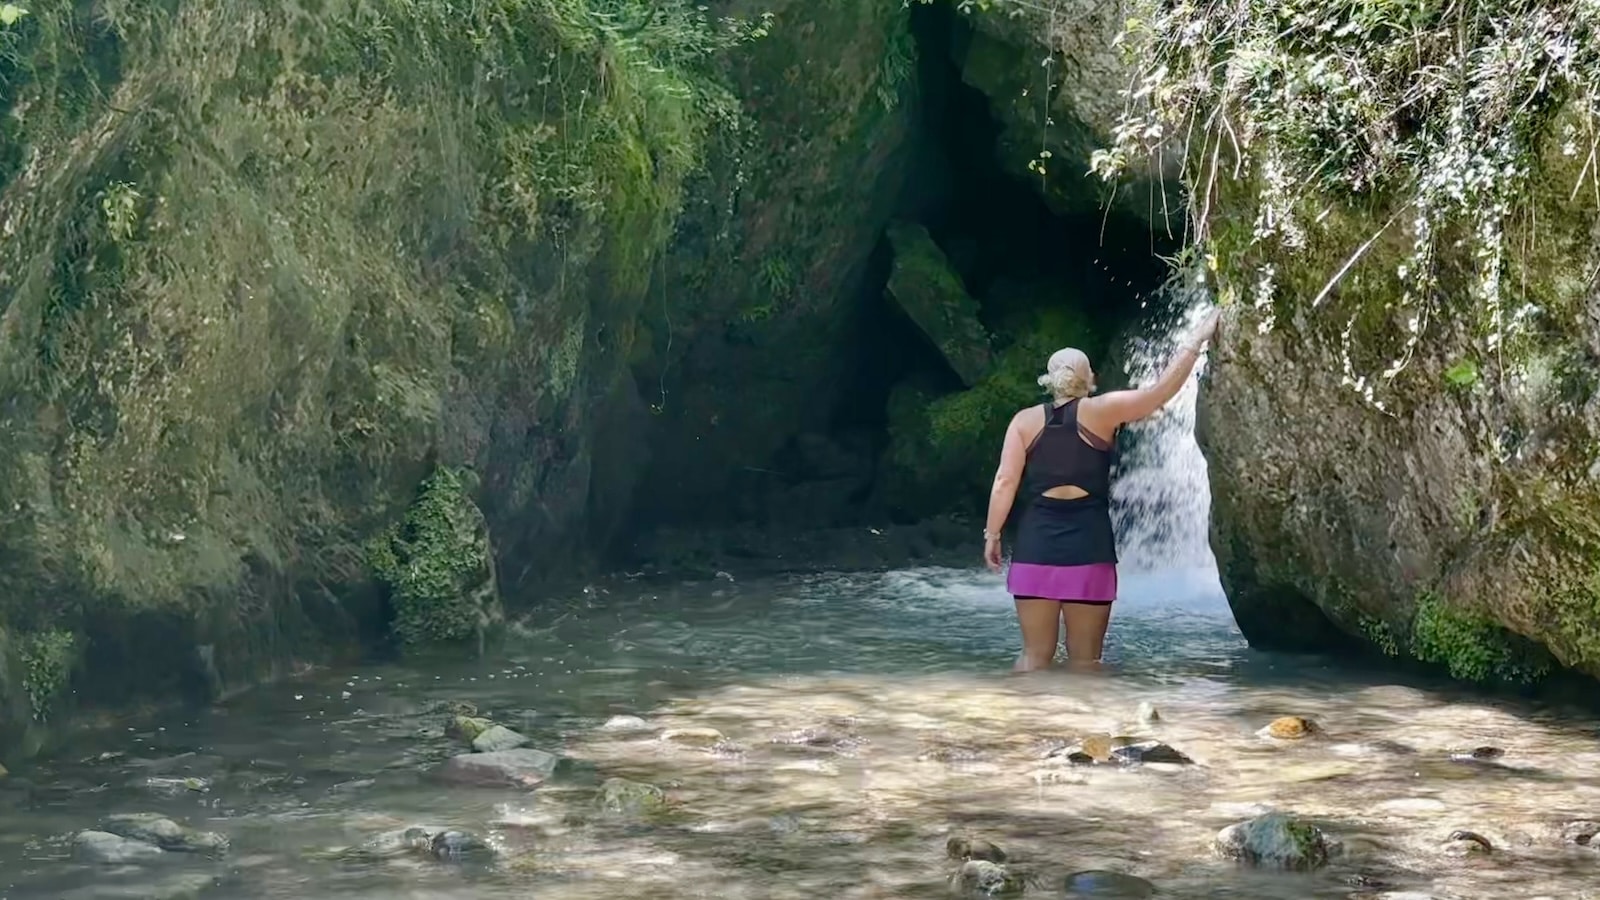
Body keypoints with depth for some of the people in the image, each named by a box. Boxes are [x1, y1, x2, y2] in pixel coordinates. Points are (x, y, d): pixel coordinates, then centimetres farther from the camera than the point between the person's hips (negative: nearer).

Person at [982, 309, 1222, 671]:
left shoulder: (1026, 420, 5)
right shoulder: (1100, 411, 0)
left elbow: (1005, 482, -1)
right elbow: (1161, 390, -1)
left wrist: (992, 534, 7)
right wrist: (1197, 340, 6)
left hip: (1036, 544, 2)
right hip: (1088, 545, -2)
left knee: (1035, 655, 6)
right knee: (1084, 659, 5)